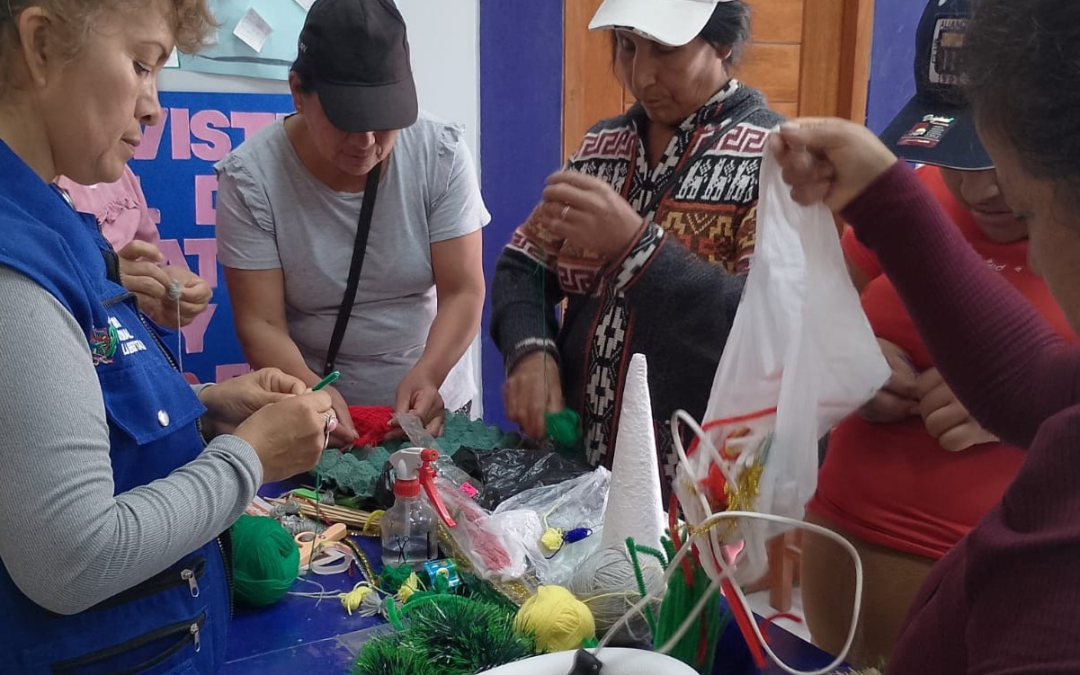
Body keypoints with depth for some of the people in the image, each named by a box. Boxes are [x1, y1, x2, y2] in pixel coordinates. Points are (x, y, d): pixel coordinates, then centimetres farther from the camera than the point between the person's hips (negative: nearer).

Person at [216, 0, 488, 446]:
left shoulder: (442, 154, -7)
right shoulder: (250, 178, -10)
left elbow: (463, 293, -9)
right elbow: (260, 324, -11)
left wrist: (427, 375, -26)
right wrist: (310, 391, -30)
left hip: (431, 407, 1)